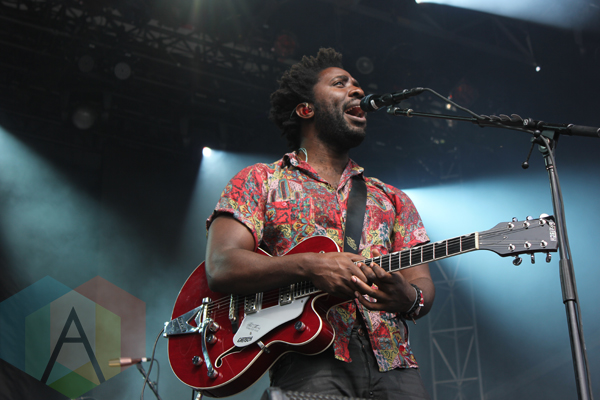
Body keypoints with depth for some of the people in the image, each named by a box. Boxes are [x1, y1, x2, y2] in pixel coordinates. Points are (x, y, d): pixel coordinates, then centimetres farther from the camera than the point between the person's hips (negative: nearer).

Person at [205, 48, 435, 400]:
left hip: (391, 361, 4)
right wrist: (309, 266, -16)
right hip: (311, 360, -4)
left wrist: (410, 299, -10)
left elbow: (423, 283, 14)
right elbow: (221, 268, -2)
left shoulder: (392, 199, 22)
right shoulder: (259, 182, 11)